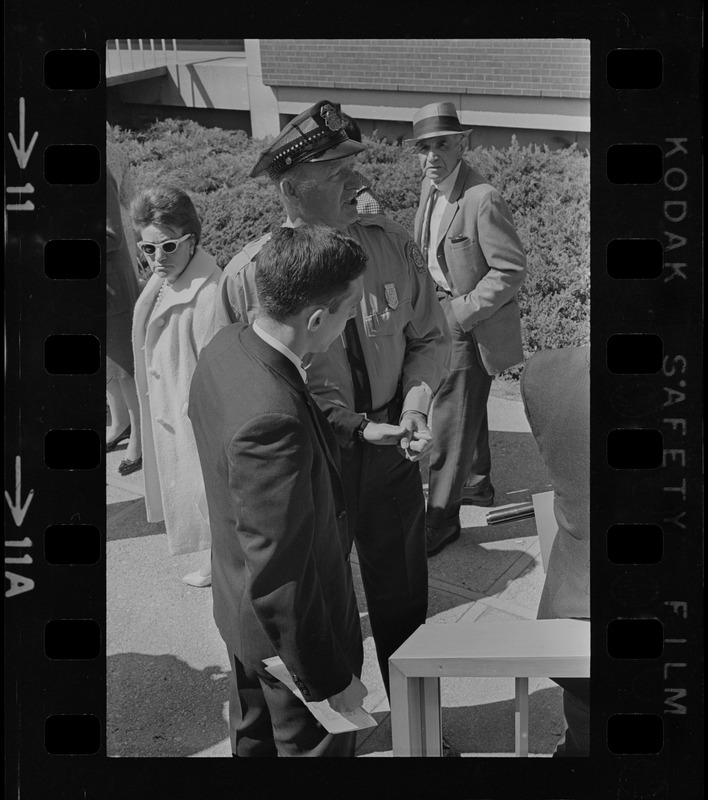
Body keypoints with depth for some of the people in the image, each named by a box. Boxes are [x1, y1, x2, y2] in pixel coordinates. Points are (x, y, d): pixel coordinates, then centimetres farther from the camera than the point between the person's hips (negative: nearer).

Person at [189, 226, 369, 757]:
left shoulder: (225, 348, -12)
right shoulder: (273, 419, -40)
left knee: (255, 735, 30)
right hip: (294, 630, -8)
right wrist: (332, 679, -23)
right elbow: (280, 579, -33)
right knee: (314, 743, 19)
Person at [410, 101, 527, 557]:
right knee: (468, 408, 24)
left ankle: (442, 518, 8)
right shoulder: (431, 187, 3)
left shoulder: (483, 199, -25)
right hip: (442, 312, 9)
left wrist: (462, 311, -22)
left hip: (472, 324, -9)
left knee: (451, 419, -3)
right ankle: (478, 484, 44)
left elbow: (512, 269, -23)